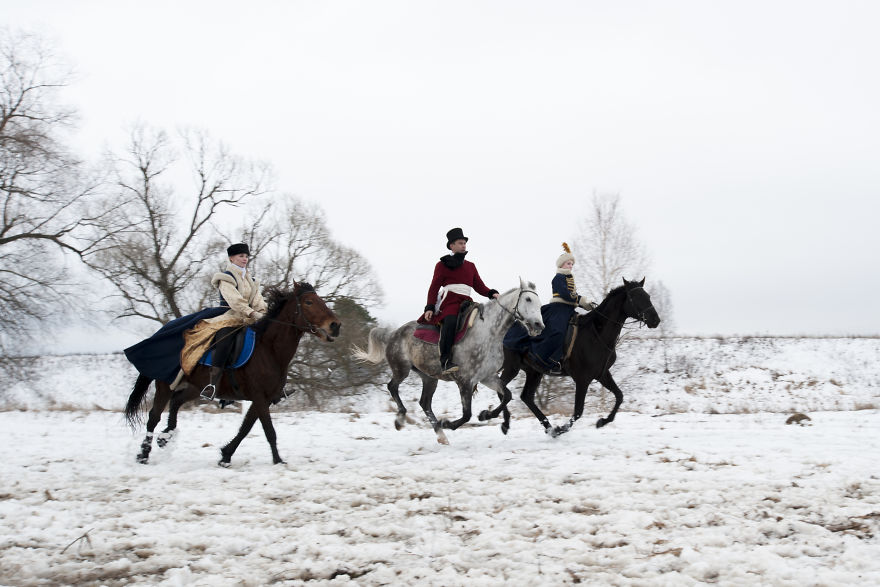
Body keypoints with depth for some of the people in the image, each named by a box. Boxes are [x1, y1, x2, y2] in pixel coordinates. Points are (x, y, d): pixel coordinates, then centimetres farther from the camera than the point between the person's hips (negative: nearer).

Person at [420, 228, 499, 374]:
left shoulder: (471, 266, 26)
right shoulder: (442, 264, 12)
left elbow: (479, 286, 20)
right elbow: (434, 287, 6)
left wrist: (492, 293, -1)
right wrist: (430, 307, -7)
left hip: (466, 302, 6)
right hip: (449, 300, -6)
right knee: (450, 321, -36)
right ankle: (445, 361, -43)